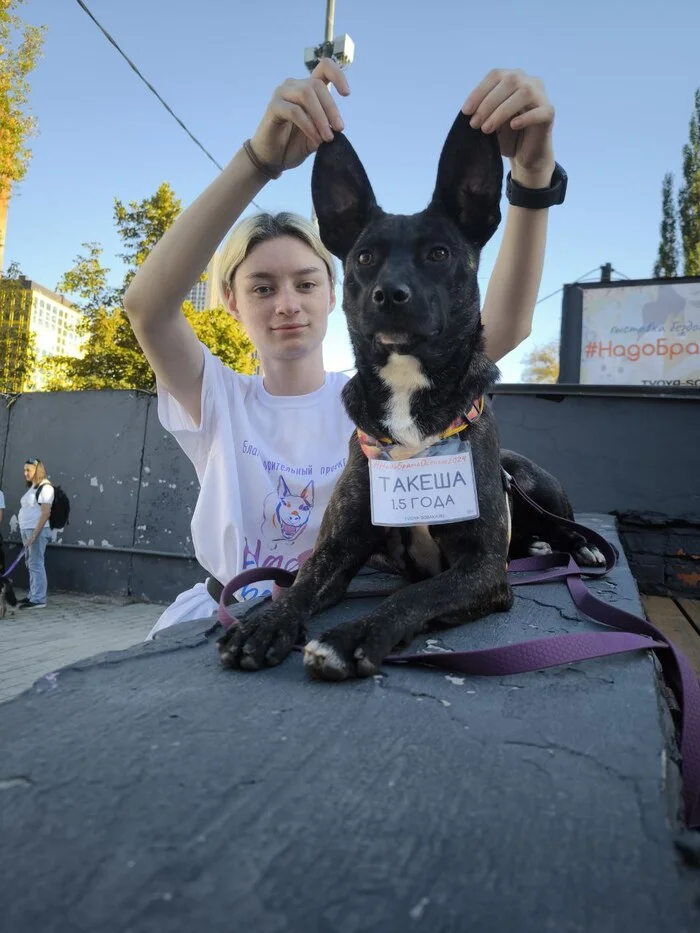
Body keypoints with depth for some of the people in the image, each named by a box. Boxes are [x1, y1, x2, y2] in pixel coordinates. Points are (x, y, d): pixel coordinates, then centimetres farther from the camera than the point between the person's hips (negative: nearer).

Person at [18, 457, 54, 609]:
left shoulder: (45, 487, -10)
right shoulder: (32, 487, 17)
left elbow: (46, 513, -16)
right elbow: (27, 511, 16)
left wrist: (34, 535, -19)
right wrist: (25, 533, 10)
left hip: (36, 530, -9)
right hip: (26, 529, 9)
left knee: (36, 564, -7)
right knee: (31, 565, 12)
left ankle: (38, 599, -3)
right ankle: (33, 596, 19)